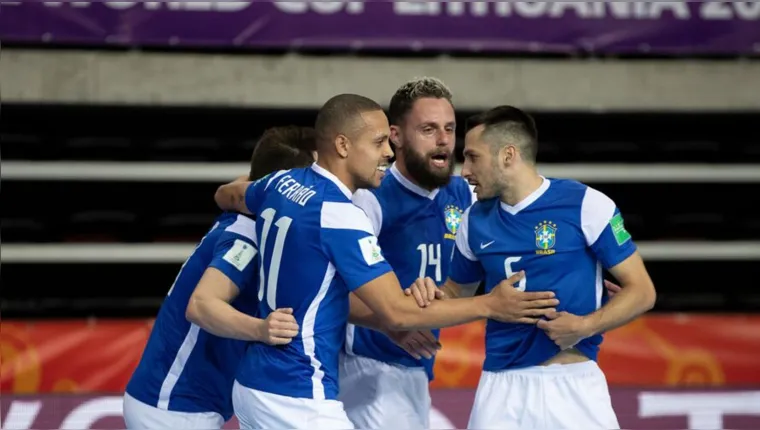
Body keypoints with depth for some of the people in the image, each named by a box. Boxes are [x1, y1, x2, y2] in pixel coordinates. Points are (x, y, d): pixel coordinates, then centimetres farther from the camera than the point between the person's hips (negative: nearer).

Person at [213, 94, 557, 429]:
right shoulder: (340, 214, -19)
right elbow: (398, 312, -20)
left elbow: (226, 196, 31)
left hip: (255, 382, 9)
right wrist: (490, 305, -14)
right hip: (297, 398, -9)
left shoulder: (281, 184, 6)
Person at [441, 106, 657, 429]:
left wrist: (587, 326, -19)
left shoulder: (586, 205, -6)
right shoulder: (475, 220, 8)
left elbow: (641, 291, -4)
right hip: (501, 385, 4)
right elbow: (455, 292, 22)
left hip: (573, 382, -4)